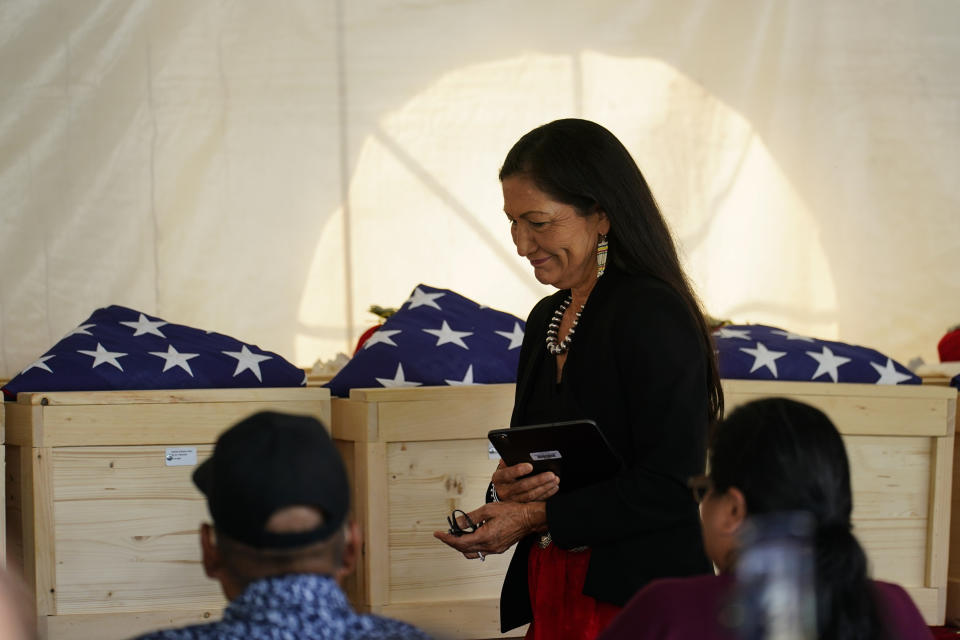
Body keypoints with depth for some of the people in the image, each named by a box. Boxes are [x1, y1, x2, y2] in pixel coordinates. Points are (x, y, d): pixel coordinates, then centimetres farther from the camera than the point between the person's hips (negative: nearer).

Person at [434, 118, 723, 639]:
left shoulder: (655, 315, -13)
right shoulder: (547, 318, 14)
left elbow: (673, 487, -18)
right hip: (549, 591, 7)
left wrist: (539, 516, -16)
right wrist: (507, 488, -3)